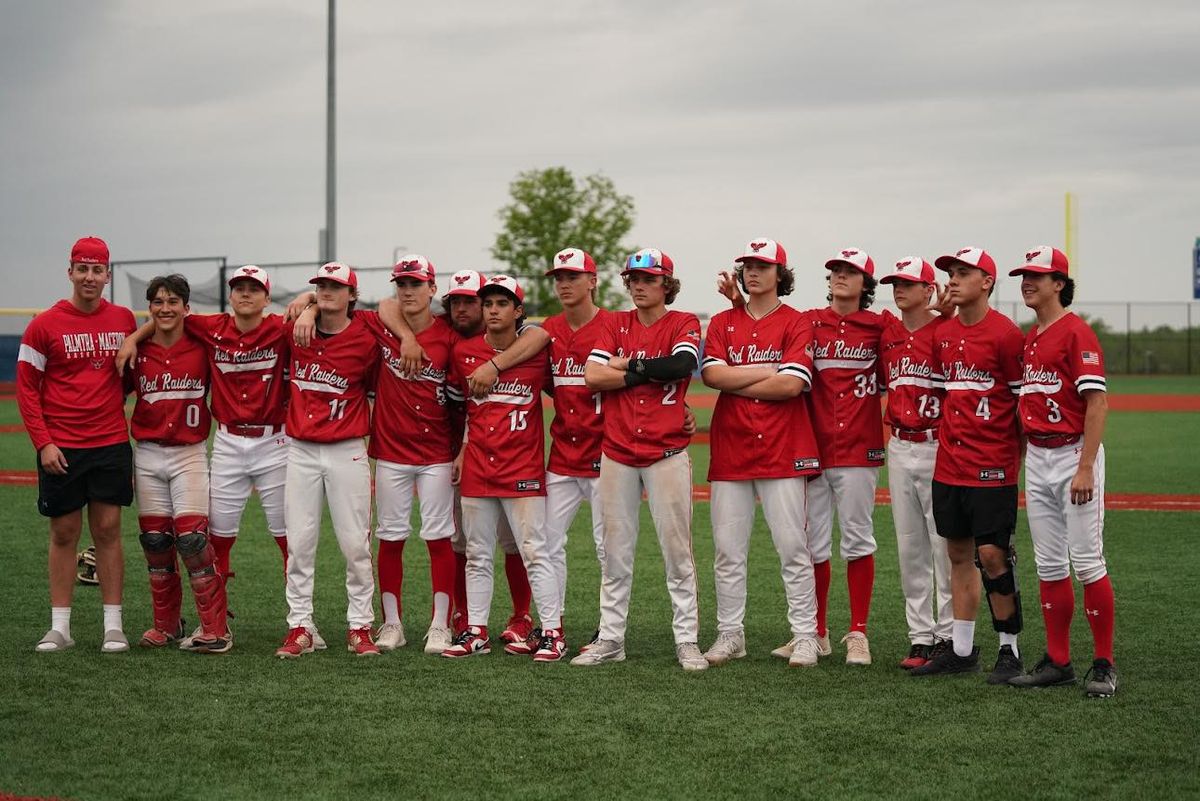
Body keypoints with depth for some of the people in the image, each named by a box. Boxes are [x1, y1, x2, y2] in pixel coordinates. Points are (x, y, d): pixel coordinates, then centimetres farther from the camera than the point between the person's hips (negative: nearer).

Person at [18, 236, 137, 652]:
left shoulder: (125, 320, 4)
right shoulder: (45, 325, -3)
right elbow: (26, 388, -2)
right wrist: (43, 443, -9)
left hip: (111, 444, 1)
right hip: (60, 448, -1)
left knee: (108, 530, 3)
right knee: (64, 533, 4)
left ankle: (113, 625, 7)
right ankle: (59, 627, 10)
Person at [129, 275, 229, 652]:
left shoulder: (202, 347, -3)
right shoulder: (138, 351, 3)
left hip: (190, 454, -3)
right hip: (147, 455, 3)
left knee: (192, 538, -12)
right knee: (154, 540, 6)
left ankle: (216, 630, -7)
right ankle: (166, 624, 19)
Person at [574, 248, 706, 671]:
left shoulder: (684, 323, 1)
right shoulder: (616, 324, 10)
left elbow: (682, 364, -20)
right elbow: (592, 376, -3)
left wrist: (629, 366, -11)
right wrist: (648, 374, -9)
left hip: (666, 453, -3)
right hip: (617, 453, 3)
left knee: (677, 549, -2)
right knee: (615, 552, 7)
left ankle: (687, 640, 3)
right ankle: (610, 639, 13)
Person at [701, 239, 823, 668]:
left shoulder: (796, 323, 2)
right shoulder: (723, 323, 13)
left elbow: (792, 384, -12)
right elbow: (712, 374, -3)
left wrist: (735, 383, -5)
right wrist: (768, 372, -8)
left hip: (783, 450, -3)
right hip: (730, 450, 3)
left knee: (793, 547, -3)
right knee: (728, 549, 5)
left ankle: (805, 636, 2)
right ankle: (729, 633, 13)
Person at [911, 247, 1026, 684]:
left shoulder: (1005, 333, -8)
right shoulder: (943, 335, 11)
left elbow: (1024, 400, -6)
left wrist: (1016, 458, -6)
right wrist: (949, 439, 13)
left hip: (992, 467, -7)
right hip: (949, 463, 7)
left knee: (992, 554, -6)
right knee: (959, 554, 10)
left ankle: (1010, 649, 6)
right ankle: (961, 650, 16)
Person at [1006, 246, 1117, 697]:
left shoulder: (1077, 332, -10)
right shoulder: (1028, 339, 15)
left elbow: (1097, 402, -16)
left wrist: (1085, 468, -21)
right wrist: (1024, 454, 13)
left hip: (1074, 455, -8)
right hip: (1036, 459, 8)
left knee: (1087, 561, -7)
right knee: (1049, 565, 9)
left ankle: (1103, 665, 0)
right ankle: (1057, 661, 15)